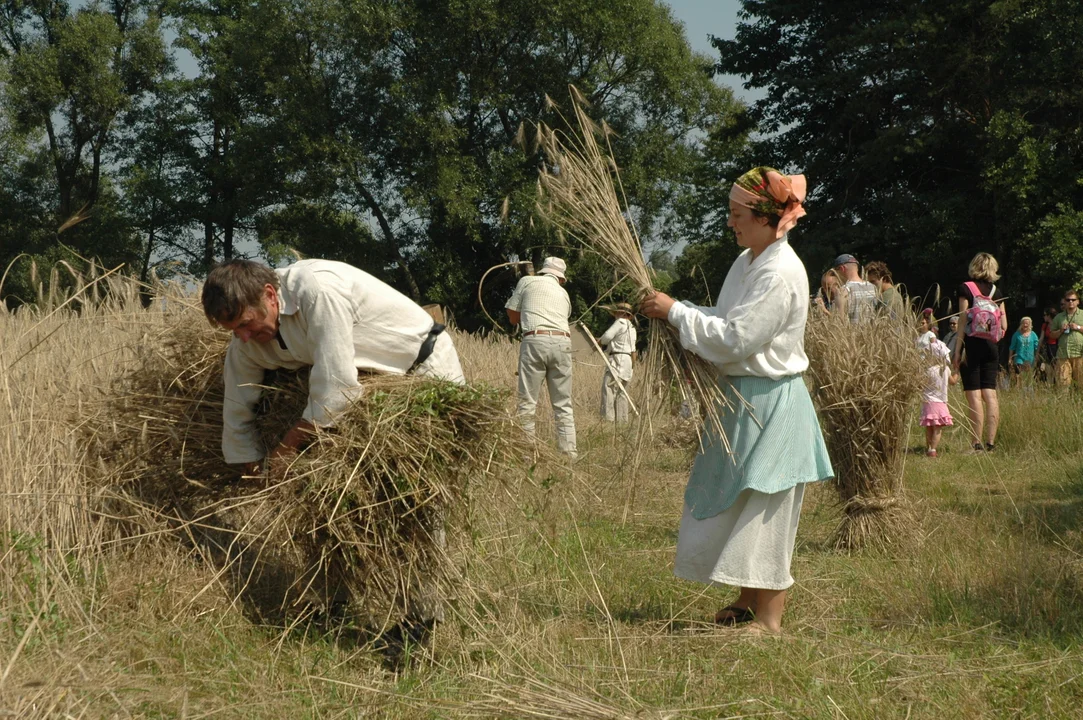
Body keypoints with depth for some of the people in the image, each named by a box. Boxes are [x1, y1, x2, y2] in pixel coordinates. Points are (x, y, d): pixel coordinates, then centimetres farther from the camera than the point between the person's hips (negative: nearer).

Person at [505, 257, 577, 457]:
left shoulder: (527, 281, 14)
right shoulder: (563, 293, 24)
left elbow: (513, 317, 17)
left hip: (535, 341, -3)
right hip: (562, 342, 3)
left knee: (527, 401, -1)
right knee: (563, 404, 8)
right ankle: (569, 453, 4)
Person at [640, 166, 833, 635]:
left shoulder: (781, 274, -21)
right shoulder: (748, 262, 10)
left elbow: (734, 338, -24)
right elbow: (728, 322, 14)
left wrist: (675, 312, -18)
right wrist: (675, 312, -1)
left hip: (771, 401, -10)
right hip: (743, 396, 10)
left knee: (761, 509, -5)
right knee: (735, 504, 15)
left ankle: (769, 617, 3)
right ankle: (750, 600, 27)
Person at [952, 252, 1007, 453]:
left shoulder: (966, 289, -4)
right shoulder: (996, 292, 9)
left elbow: (963, 321, -10)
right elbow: (1004, 326, 8)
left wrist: (957, 351, -9)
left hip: (972, 346, -5)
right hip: (991, 347, 5)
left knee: (974, 395, -6)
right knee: (990, 393, 6)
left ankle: (976, 444, -10)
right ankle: (991, 442, 2)